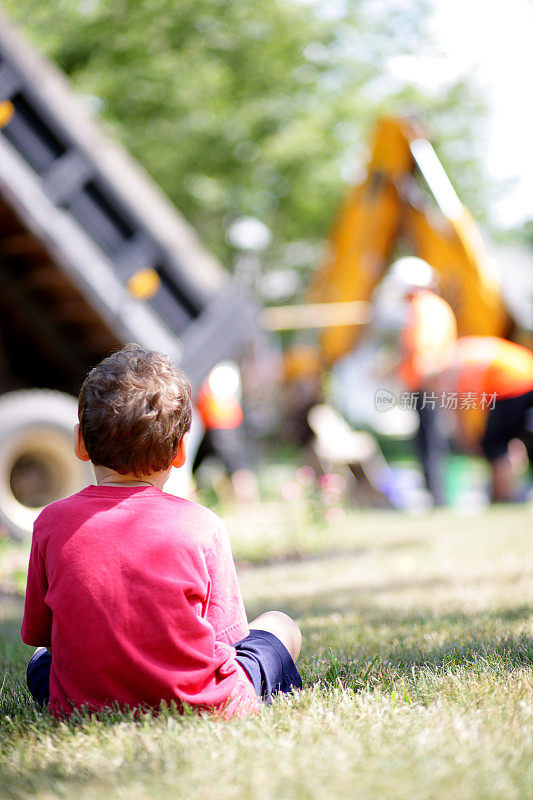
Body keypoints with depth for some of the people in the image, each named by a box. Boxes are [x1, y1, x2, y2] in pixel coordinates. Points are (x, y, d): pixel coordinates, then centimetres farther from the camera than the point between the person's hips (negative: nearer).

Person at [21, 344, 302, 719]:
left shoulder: (53, 523, -6)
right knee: (280, 627, 26)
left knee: (40, 659, 38)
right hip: (199, 705, -2)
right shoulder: (201, 525, -11)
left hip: (86, 706, 2)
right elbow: (223, 636, -6)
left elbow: (39, 634, 3)